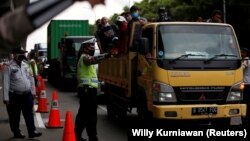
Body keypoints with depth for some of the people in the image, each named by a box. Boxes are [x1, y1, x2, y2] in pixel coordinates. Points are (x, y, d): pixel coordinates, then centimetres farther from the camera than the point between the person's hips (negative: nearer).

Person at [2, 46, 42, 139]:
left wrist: (33, 92, 12)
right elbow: (6, 83, -11)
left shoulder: (25, 65, 9)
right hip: (14, 96, -5)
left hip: (27, 95, 5)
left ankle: (32, 132, 11)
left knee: (29, 115, 5)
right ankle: (16, 132, 22)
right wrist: (6, 98, -13)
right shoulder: (9, 67, -9)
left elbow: (31, 79, 15)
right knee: (15, 116, 8)